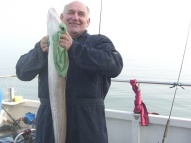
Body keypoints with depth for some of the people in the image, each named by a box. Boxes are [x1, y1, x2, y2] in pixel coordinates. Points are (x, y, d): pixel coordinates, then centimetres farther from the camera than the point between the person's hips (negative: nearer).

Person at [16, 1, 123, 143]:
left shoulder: (99, 41, 5)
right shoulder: (46, 43, 12)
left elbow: (115, 65, -15)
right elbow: (22, 72, 1)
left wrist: (74, 48, -22)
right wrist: (40, 51, -19)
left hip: (88, 117, -2)